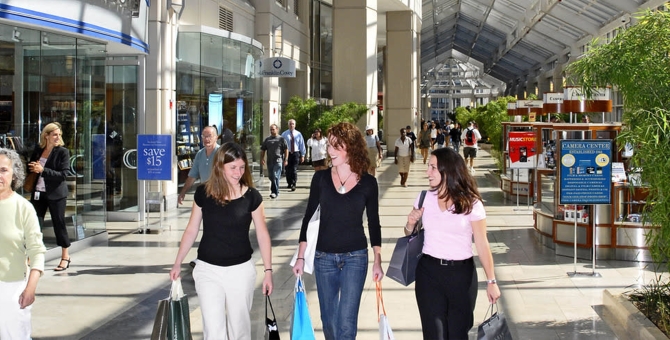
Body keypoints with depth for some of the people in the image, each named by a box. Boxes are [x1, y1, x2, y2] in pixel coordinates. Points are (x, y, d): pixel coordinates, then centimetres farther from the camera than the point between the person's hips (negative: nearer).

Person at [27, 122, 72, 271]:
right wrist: (32, 168, -7)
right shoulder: (38, 151, 7)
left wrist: (43, 170, -22)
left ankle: (65, 256, 17)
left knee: (59, 224, 4)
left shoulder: (63, 152, -6)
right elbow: (31, 167, 17)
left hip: (56, 194, -4)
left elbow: (63, 174, -15)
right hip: (38, 193, 4)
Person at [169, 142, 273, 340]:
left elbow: (262, 235, -2)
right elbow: (191, 230, 5)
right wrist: (177, 263, 6)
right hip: (208, 270, 0)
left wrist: (268, 270, -4)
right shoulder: (203, 193, -5)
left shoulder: (251, 196, -7)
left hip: (241, 271, 0)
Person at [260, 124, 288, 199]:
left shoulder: (281, 139, 1)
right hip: (270, 161, 5)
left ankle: (275, 192, -11)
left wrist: (285, 160, -7)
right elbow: (262, 150, 16)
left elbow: (286, 150, 0)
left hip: (278, 161, -5)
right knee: (270, 176, 10)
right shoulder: (267, 140, 13)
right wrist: (262, 159, 5)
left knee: (275, 176, -13)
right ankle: (274, 190, 26)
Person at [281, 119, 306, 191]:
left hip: (296, 153, -1)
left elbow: (302, 145, 7)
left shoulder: (298, 134, 5)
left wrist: (302, 155, 4)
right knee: (288, 170, 7)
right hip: (287, 153, 1)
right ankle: (289, 183, 23)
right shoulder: (284, 134, 3)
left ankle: (293, 185, -8)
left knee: (294, 170, -8)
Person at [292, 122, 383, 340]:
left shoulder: (368, 182, -4)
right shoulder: (321, 178, -2)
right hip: (324, 257, 2)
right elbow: (309, 217, 4)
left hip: (355, 257, -2)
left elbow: (373, 223, 4)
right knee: (329, 321, 12)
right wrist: (301, 257, 2)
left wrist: (377, 261, 1)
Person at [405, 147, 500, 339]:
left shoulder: (471, 203, -6)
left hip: (461, 273, -2)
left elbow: (482, 245, -5)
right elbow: (410, 234, 17)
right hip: (428, 272, 2)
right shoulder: (425, 198, 5)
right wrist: (411, 225, -6)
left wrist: (491, 281, -6)